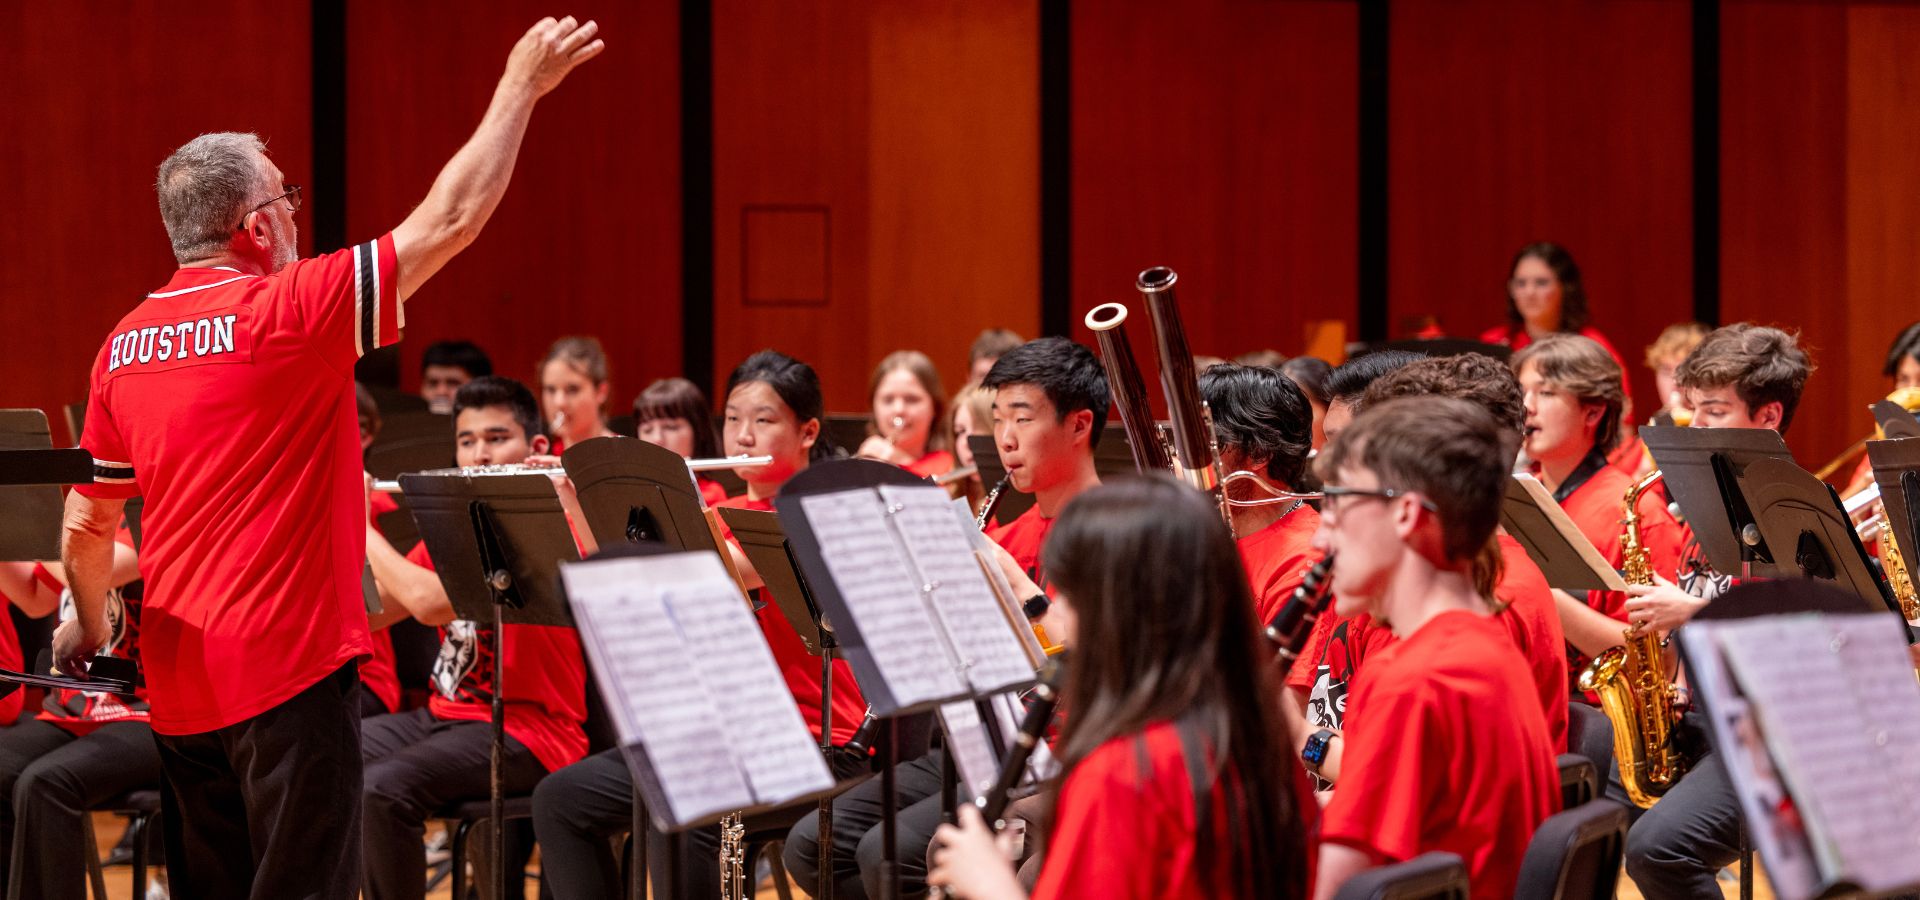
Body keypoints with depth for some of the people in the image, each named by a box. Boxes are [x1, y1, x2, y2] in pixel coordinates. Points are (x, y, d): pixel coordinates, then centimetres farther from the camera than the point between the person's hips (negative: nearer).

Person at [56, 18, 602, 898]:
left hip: (178, 683, 7)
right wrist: (520, 89, 0)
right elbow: (451, 220, -11)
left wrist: (87, 627, 33)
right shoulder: (289, 313, -13)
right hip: (287, 669, -7)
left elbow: (86, 522, 15)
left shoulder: (126, 344, 6)